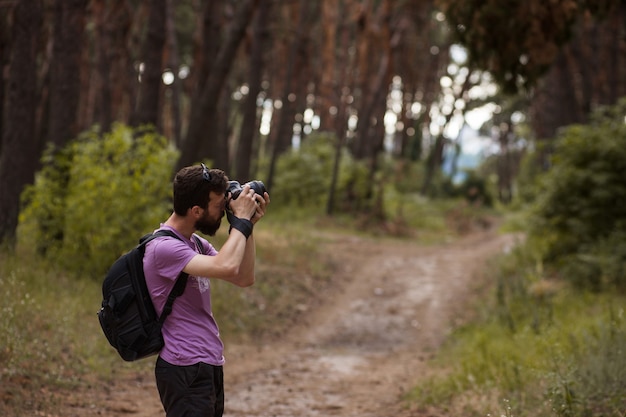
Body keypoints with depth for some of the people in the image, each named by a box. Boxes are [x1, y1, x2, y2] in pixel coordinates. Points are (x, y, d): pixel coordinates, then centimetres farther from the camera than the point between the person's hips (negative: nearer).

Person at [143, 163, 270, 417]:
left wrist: (249, 225, 3)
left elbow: (244, 278, 12)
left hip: (209, 365, 9)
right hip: (185, 370, -9)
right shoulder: (164, 247, -18)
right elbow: (226, 267, -31)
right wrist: (241, 220, -17)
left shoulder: (196, 243, 12)